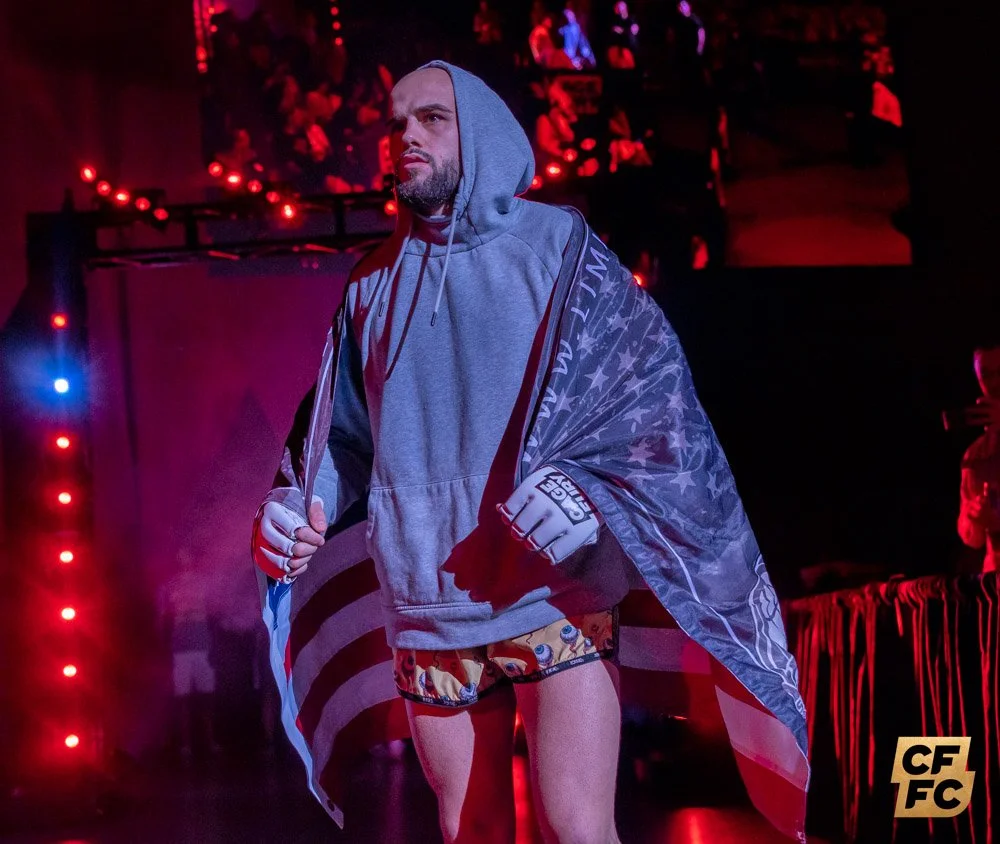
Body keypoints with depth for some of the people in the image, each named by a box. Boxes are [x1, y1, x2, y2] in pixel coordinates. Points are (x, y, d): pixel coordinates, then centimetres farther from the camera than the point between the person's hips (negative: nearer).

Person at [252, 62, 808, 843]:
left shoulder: (556, 246, 1)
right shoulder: (374, 286, 11)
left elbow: (652, 386, -5)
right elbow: (339, 429, 18)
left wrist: (580, 489, -21)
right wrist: (294, 509, -2)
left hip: (555, 601, -4)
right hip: (430, 611, 4)